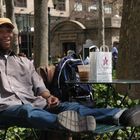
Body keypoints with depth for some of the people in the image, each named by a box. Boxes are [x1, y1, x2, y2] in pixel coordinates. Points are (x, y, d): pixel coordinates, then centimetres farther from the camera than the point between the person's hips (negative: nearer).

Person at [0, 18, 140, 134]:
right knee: (27, 111, -40)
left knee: (70, 106, -21)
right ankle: (60, 122, -73)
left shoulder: (24, 61, 28)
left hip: (33, 103, 5)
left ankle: (120, 115, -41)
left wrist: (48, 97, -2)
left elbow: (39, 86, 19)